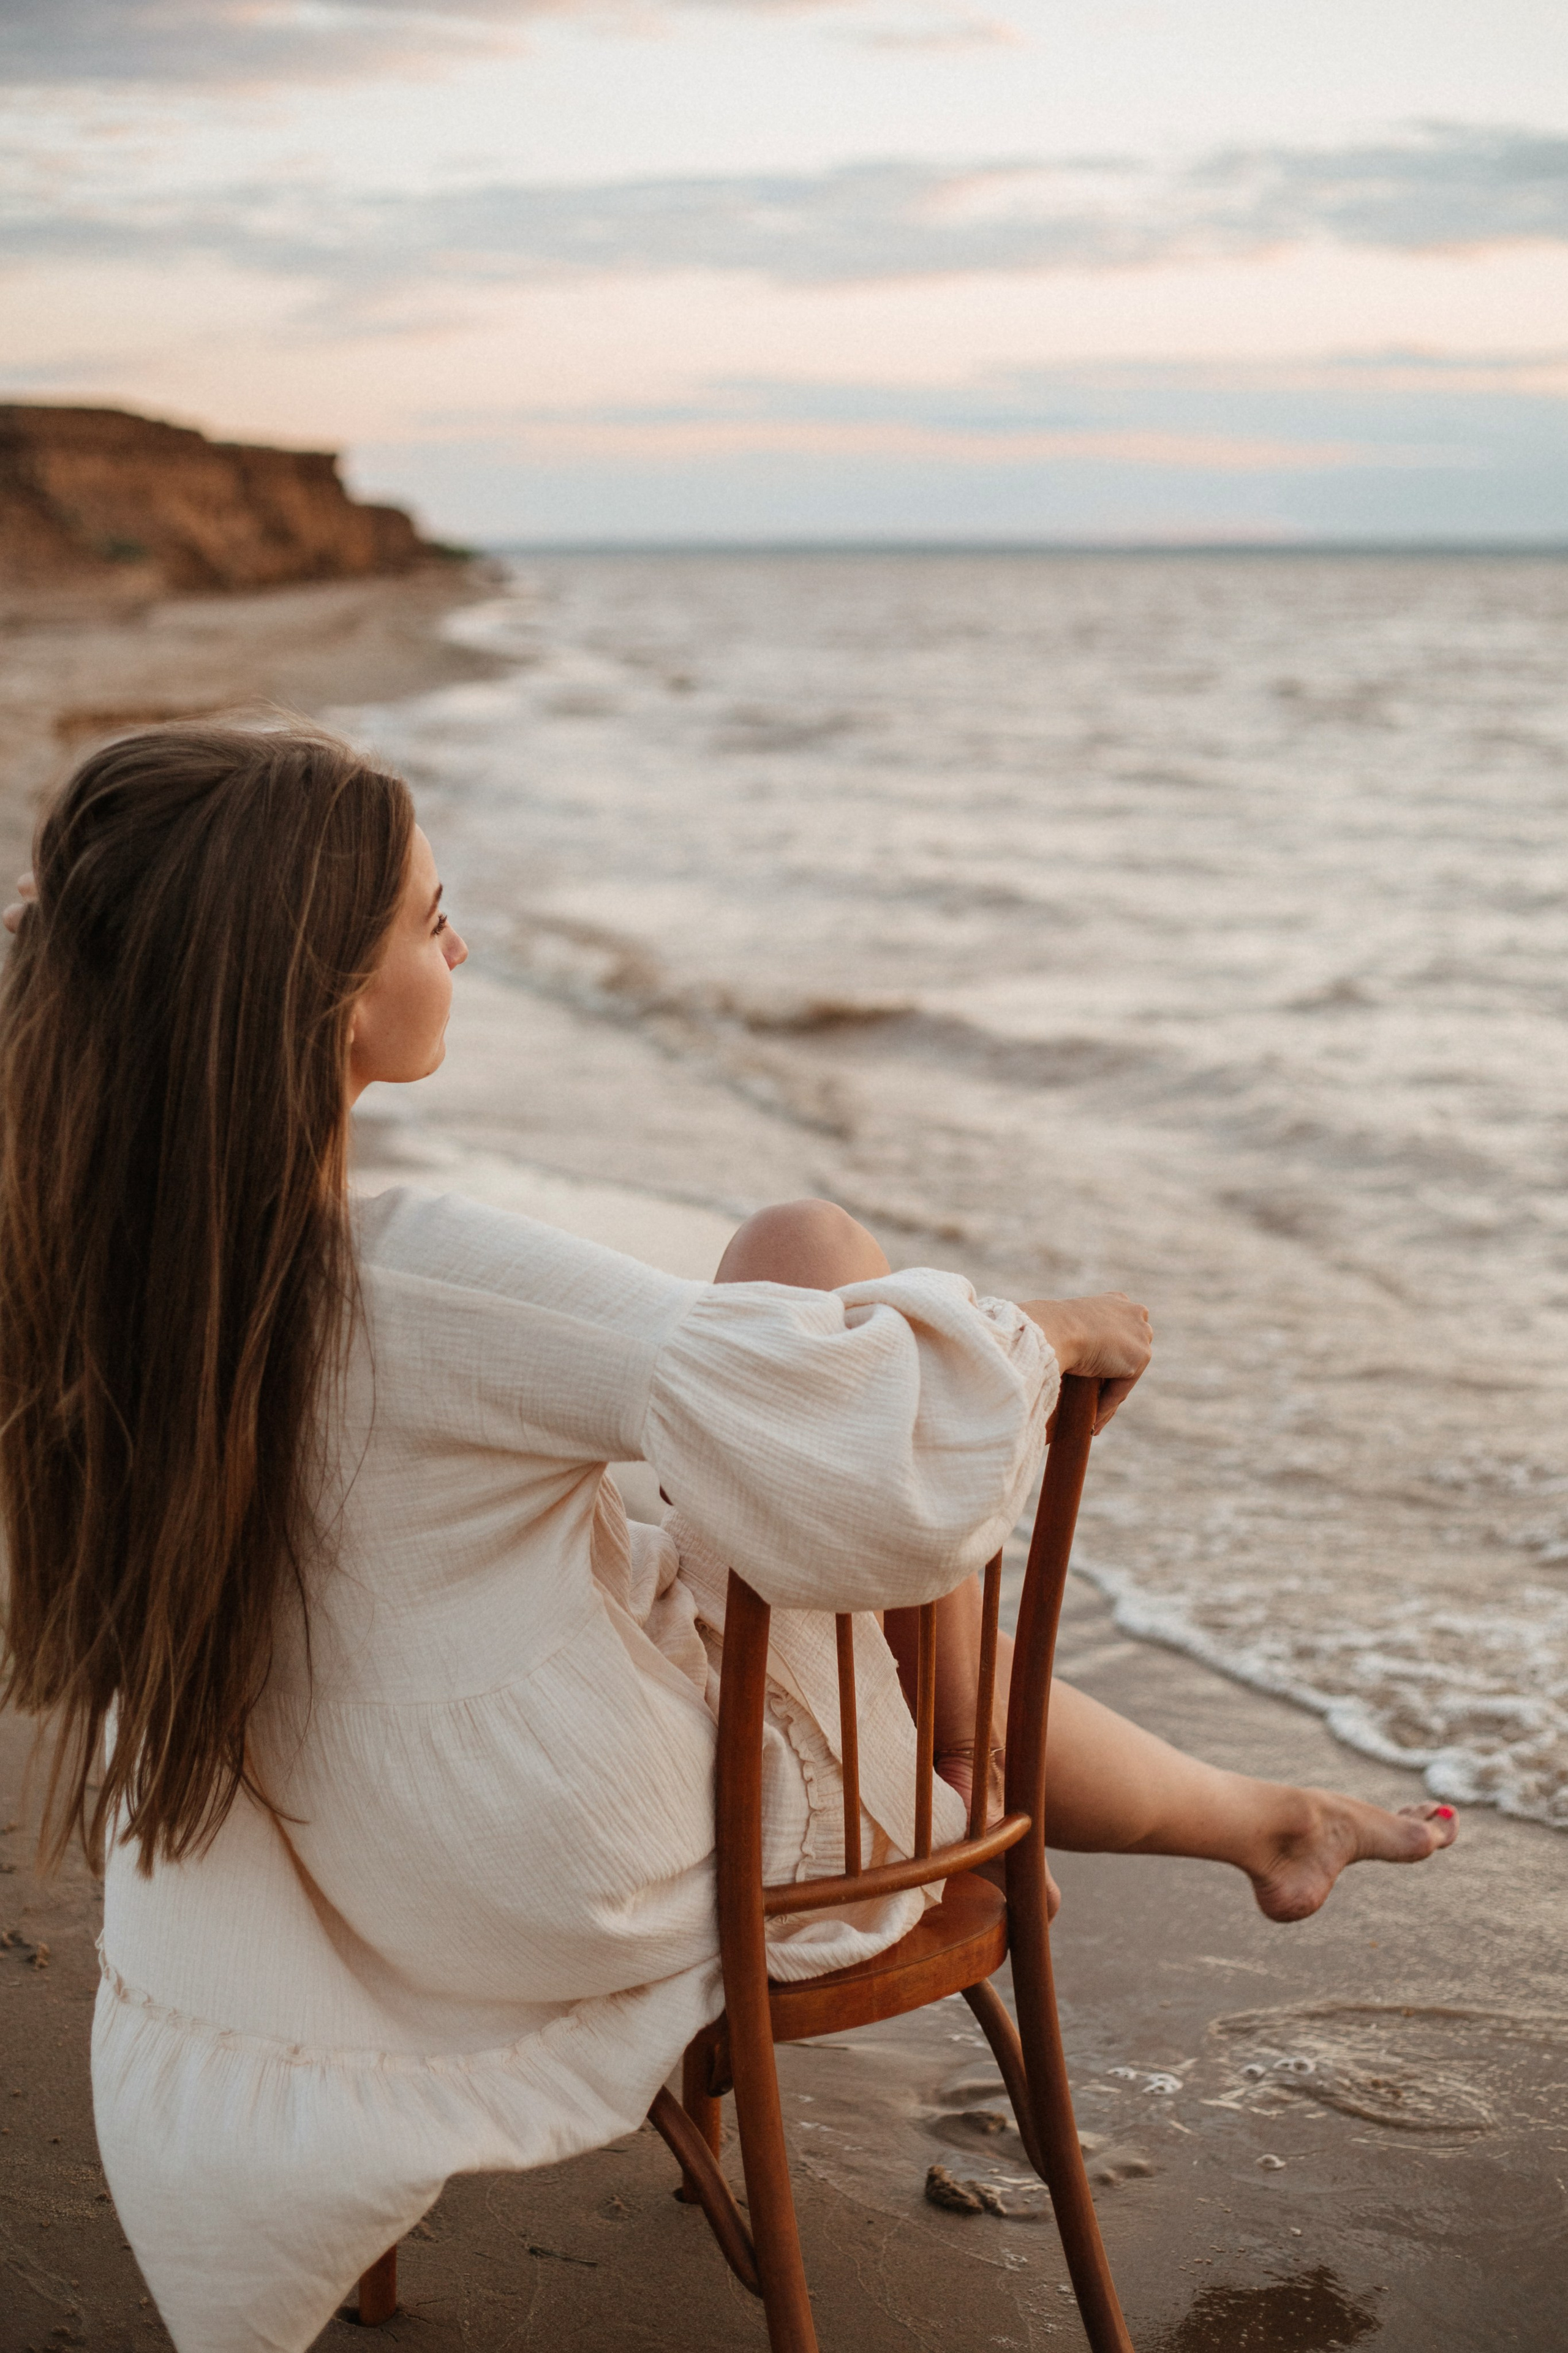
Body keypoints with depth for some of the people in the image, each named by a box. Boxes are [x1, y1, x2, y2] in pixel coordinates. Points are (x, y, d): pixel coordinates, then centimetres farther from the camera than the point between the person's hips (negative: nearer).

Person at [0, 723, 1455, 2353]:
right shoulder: (425, 1290, -35)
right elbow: (889, 1464, -34)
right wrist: (1042, 1336, -12)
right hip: (629, 1897, -7)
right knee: (806, 1247, 1)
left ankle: (1250, 1818, 42)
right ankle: (961, 1764, 23)